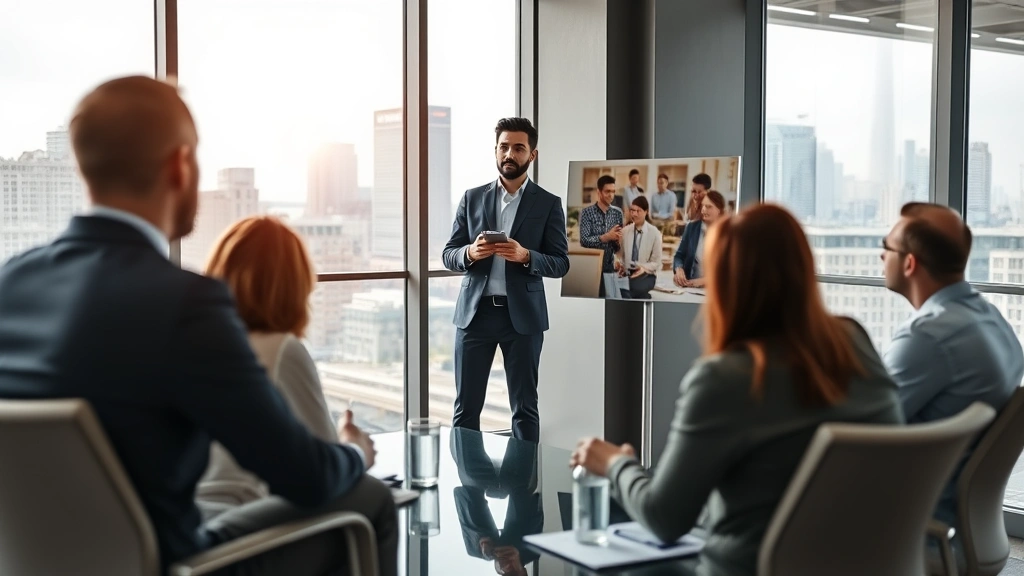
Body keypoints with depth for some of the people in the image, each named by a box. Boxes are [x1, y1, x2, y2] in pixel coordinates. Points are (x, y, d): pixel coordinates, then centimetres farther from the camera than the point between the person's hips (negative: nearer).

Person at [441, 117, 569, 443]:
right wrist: (470, 253, -15)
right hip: (475, 312, 2)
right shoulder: (472, 198, 8)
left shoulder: (548, 204, 2)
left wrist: (525, 256, -20)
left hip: (522, 314, -2)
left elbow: (560, 264, -1)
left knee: (524, 407, 5)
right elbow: (448, 256, 7)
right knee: (466, 406, 5)